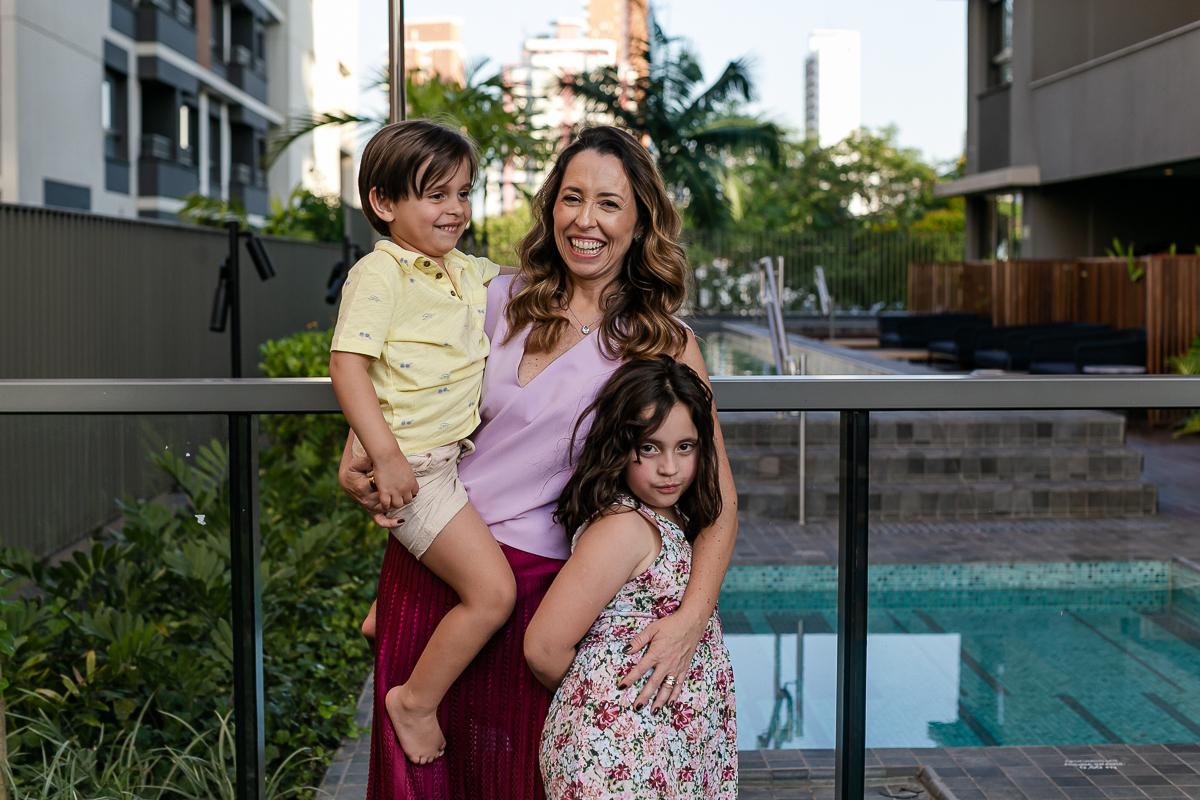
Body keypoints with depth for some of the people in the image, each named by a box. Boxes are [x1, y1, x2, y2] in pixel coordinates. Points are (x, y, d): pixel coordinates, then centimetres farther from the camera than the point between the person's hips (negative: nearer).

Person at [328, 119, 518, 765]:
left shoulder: (467, 271, 11)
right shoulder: (379, 274, -13)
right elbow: (346, 365, -20)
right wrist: (385, 456, -25)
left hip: (458, 454, 9)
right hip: (415, 466, -9)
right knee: (494, 591, -13)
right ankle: (415, 700, 6)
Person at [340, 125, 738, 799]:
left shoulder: (664, 343, -4)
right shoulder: (503, 300, 4)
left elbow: (719, 493, -7)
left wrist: (692, 617, -20)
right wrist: (356, 462, 0)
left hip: (540, 581, -3)